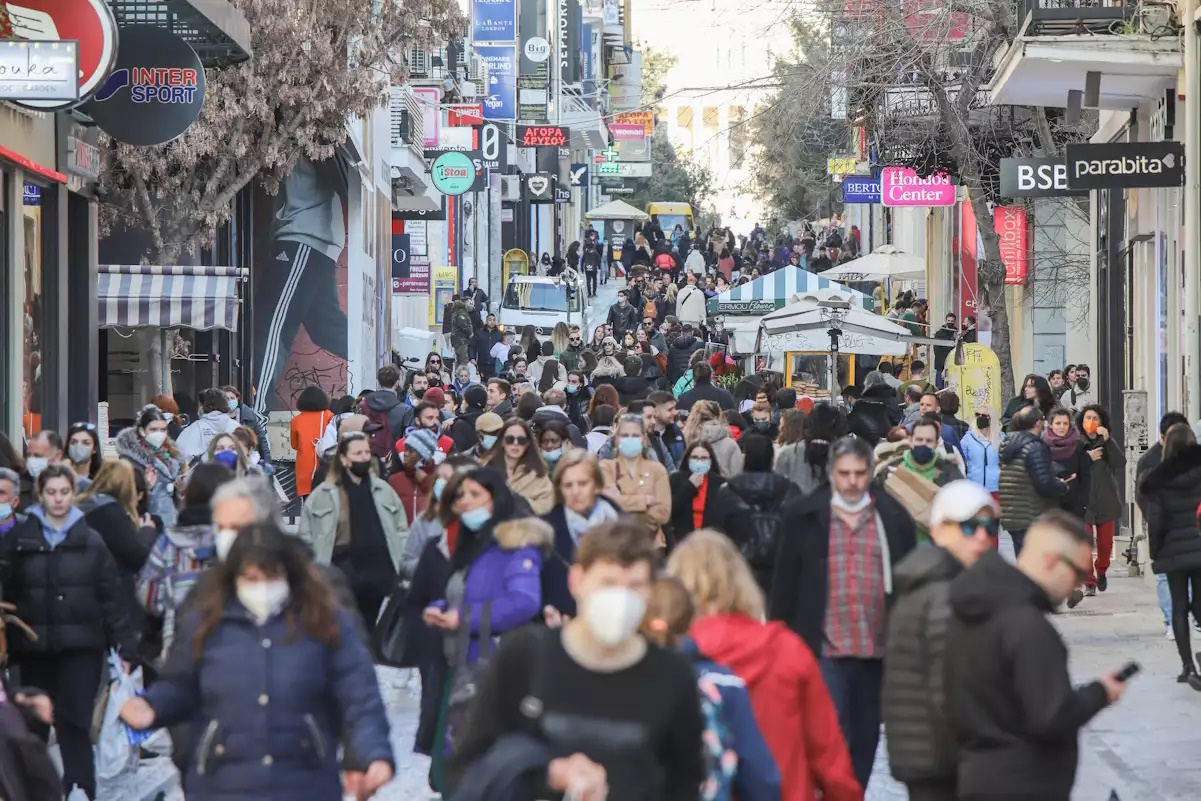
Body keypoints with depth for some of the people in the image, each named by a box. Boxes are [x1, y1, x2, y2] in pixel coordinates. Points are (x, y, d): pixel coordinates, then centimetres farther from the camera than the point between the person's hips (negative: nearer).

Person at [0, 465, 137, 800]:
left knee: (75, 725, -5)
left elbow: (112, 596, 3)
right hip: (34, 647, 1)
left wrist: (124, 646, -2)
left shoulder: (91, 541, 4)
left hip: (82, 647, -1)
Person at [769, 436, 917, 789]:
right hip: (826, 650, -3)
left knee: (865, 739, 12)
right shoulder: (803, 517, 0)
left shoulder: (893, 518, 5)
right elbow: (785, 583, 3)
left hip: (878, 650, 3)